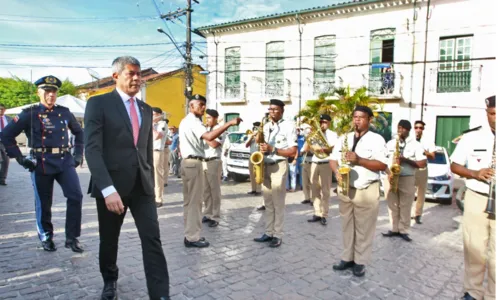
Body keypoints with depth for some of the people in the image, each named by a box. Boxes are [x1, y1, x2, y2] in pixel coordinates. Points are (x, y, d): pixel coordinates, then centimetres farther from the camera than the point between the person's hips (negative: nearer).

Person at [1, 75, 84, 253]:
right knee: (43, 204, 8)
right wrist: (20, 159, -5)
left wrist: (79, 154, 12)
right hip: (41, 163, -2)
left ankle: (72, 238, 2)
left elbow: (79, 132, 21)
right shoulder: (30, 114, -3)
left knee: (76, 196, -10)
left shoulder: (64, 112, 8)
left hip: (65, 161, 3)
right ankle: (46, 238, 28)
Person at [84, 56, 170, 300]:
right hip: (111, 186, -3)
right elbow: (92, 149, -15)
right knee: (109, 241, 15)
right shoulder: (98, 103, -5)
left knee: (152, 240, -4)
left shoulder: (146, 110, 12)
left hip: (142, 185, 4)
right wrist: (108, 188, -25)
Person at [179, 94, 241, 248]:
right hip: (194, 163, -11)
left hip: (187, 162, 11)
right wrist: (229, 123, -34)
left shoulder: (185, 121, 19)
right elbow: (209, 136, -32)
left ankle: (189, 234, 21)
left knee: (189, 200, 13)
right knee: (195, 201, -4)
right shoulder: (193, 121, -14)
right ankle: (193, 237, 2)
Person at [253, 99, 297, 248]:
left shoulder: (289, 126, -6)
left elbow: (293, 151, -12)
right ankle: (268, 232, 19)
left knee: (278, 203, -2)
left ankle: (278, 235, 7)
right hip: (265, 166, 6)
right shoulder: (266, 126, 14)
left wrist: (272, 149, -20)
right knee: (268, 203, 11)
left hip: (279, 166, -6)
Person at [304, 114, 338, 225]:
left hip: (326, 164, -4)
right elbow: (306, 149, 7)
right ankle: (317, 213, 14)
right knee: (315, 189, 7)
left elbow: (333, 149, -13)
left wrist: (322, 148, -28)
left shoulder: (332, 135, 1)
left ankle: (324, 215, 3)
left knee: (325, 190, -2)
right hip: (314, 163, 5)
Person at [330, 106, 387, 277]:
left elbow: (382, 165, -12)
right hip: (345, 188, 4)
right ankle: (347, 258, 26)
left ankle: (360, 262, 17)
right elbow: (333, 159, 10)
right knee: (347, 227, 13)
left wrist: (359, 160, -22)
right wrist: (337, 171, -11)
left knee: (364, 229, 4)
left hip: (367, 190, -4)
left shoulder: (377, 139, -4)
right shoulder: (343, 138, 11)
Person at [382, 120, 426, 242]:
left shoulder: (415, 145, 1)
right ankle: (395, 229, 17)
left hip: (407, 179, -3)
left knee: (405, 207, 1)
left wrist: (406, 160, -16)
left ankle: (404, 231, 11)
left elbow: (423, 164, -5)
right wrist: (389, 173, -6)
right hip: (390, 178, 3)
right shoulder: (390, 143, 11)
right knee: (392, 206, 6)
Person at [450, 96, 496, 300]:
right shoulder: (471, 137, 0)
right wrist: (475, 173, -14)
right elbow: (455, 166, 5)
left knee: (495, 255, 6)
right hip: (476, 199, 0)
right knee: (474, 250, 8)